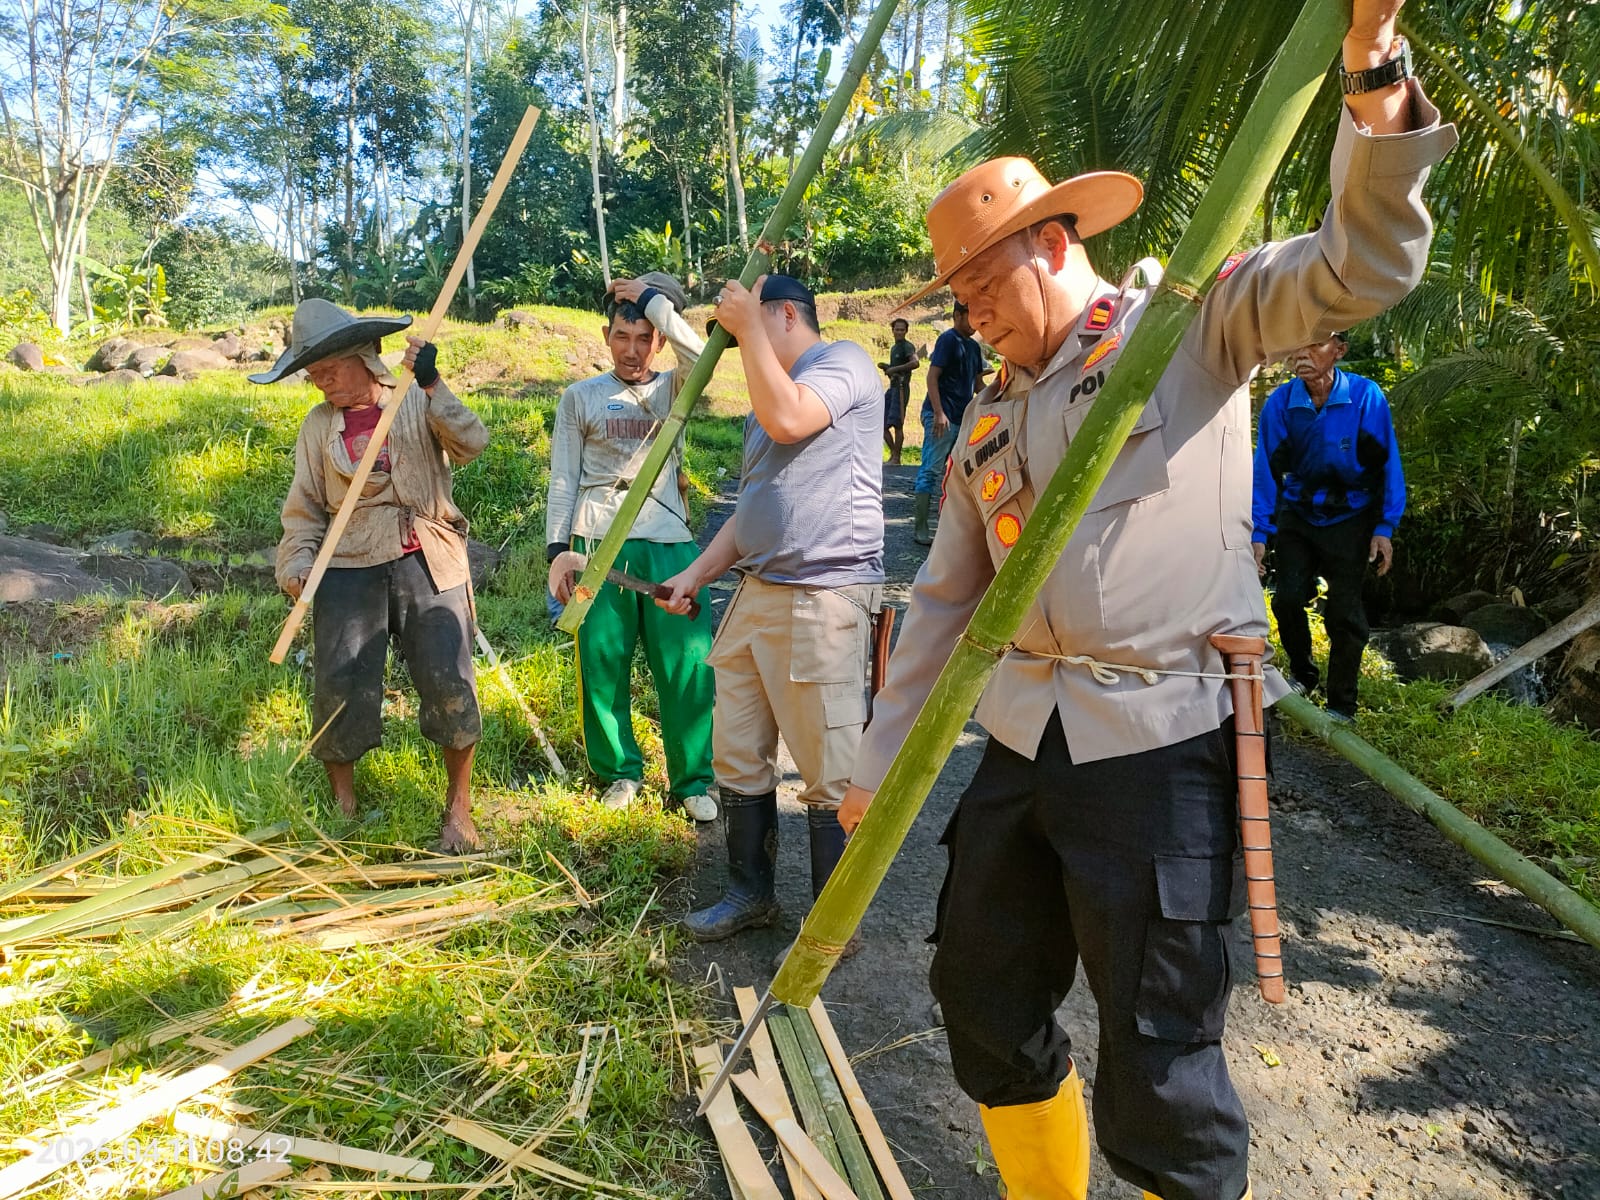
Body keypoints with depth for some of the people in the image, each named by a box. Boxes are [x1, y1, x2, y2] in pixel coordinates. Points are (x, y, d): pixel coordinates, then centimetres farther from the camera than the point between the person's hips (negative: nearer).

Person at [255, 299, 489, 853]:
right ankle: (342, 807, 19)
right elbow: (304, 507, 10)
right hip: (349, 570, 2)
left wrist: (432, 385, -24)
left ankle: (459, 808, 12)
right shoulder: (318, 425, 11)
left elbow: (471, 443, -13)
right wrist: (297, 565, -5)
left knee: (449, 684, -4)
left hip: (428, 565, -2)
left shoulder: (418, 405, 5)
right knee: (340, 690, -1)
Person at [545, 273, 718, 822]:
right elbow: (563, 480, 8)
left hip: (668, 544, 0)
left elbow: (698, 356, -12)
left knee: (687, 664, -3)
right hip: (598, 546, 0)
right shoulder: (580, 397, 12)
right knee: (602, 664, 2)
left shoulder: (672, 390, 12)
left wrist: (651, 298, -3)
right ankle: (620, 772, 20)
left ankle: (692, 780, 10)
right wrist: (558, 549, -2)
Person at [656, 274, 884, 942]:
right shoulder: (764, 402, 25)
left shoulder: (843, 361, -2)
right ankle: (751, 892, 28)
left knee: (830, 774, -2)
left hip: (823, 598, -9)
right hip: (756, 591, 9)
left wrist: (747, 323, -10)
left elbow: (787, 419, -22)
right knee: (736, 755, 12)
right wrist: (697, 573, 14)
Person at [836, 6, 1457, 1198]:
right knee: (984, 1004, 18)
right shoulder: (989, 423, 15)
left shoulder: (1194, 317, 2)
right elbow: (943, 602, 17)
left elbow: (1364, 266, -12)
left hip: (1163, 743, -6)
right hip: (1023, 743, 7)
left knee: (1157, 1067, 1)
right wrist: (879, 765, 17)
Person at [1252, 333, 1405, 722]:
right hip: (1297, 513, 2)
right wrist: (1259, 533, -11)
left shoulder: (1366, 397, -20)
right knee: (1288, 598, -5)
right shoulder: (1280, 402, -15)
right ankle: (1302, 673, 24)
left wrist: (1384, 528, -12)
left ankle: (1341, 707, 13)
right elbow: (1266, 470, -9)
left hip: (1350, 518, -2)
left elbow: (1388, 466, -12)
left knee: (1344, 610, -3)